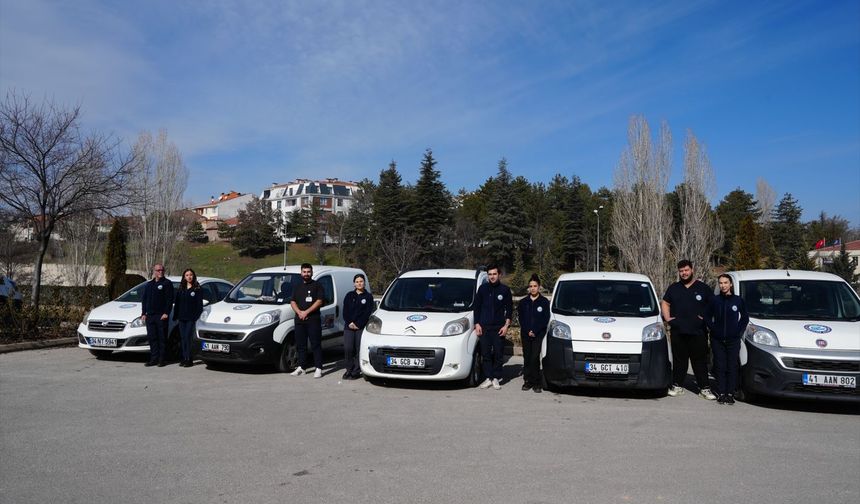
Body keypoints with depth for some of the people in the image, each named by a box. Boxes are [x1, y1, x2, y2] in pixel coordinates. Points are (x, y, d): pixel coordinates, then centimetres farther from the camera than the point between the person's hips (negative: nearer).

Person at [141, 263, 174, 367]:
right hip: (150, 316, 5)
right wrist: (143, 313, 11)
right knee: (152, 338, 6)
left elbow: (170, 299, -7)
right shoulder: (148, 285, 18)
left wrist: (166, 313, -14)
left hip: (162, 316, -5)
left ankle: (161, 359, 2)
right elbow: (144, 300, 20)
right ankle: (154, 359, 12)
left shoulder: (167, 283, 0)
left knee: (162, 338, -3)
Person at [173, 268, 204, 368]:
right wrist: (176, 316, 8)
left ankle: (188, 359, -5)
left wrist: (197, 316, -13)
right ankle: (184, 358, 12)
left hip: (191, 318, -5)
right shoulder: (181, 289, 13)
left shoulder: (197, 289, -1)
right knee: (182, 338, 6)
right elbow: (177, 303, 15)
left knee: (188, 337, -8)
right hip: (182, 318, 5)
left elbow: (199, 304, -5)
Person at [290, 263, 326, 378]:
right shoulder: (297, 287, 18)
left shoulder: (317, 286, 3)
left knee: (316, 345, -5)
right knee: (301, 345, 9)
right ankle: (301, 368, 17)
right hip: (299, 320, 5)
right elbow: (292, 302, 12)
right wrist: (299, 312, -8)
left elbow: (319, 301, -7)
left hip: (313, 320, -5)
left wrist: (306, 312, -13)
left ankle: (318, 369, -5)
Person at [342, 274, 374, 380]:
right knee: (348, 348, -7)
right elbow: (345, 311, 7)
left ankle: (356, 371, 3)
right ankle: (348, 369, 7)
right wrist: (349, 323, -7)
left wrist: (358, 324, -10)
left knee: (359, 349, -4)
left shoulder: (368, 297, 5)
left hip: (361, 327, -2)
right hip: (349, 326, 2)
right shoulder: (349, 295, 13)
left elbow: (368, 313, -2)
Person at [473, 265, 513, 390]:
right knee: (485, 354, 2)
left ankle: (496, 378, 11)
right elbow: (476, 307, 9)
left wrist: (506, 325, -2)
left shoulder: (505, 290, 3)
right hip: (484, 327, 1)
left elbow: (509, 309, 6)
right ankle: (488, 378, 10)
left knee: (498, 354, 1)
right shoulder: (483, 288, 6)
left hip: (499, 328, -1)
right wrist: (477, 324, 3)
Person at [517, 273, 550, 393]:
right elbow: (521, 319, 7)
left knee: (535, 357, -10)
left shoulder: (544, 302, 3)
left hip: (539, 334, -3)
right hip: (525, 334, 3)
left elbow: (545, 319, -1)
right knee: (527, 358, 3)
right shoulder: (523, 302, 11)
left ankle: (536, 382, -3)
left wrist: (535, 331, -9)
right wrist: (528, 331, -6)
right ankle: (527, 381, 10)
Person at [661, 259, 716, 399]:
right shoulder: (673, 288, 14)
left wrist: (707, 318, -2)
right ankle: (677, 385, 16)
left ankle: (704, 388, 5)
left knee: (700, 361, 0)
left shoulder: (703, 288, 6)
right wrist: (667, 318, 6)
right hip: (677, 331, 2)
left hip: (698, 332, -2)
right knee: (679, 360, 8)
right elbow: (665, 303, 20)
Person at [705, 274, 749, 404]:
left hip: (733, 340, 0)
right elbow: (707, 317, 11)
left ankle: (730, 393, 8)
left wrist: (739, 330, 1)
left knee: (732, 367, 1)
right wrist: (713, 329, 1)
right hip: (717, 340, 0)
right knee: (720, 367, 2)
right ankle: (721, 393, 8)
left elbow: (745, 318, 10)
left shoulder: (738, 300, 1)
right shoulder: (714, 300, 2)